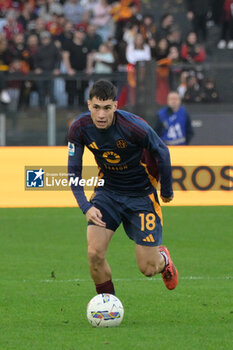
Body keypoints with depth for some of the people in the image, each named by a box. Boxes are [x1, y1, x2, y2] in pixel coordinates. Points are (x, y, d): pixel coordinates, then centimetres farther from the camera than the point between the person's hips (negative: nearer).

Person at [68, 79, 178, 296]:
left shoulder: (134, 127, -27)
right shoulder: (79, 128, -16)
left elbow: (162, 153, -9)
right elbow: (73, 170, -5)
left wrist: (166, 192, 3)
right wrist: (85, 207, -19)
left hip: (141, 195, -3)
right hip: (107, 192, 3)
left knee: (148, 268, -1)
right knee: (95, 254, -16)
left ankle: (163, 259, 38)